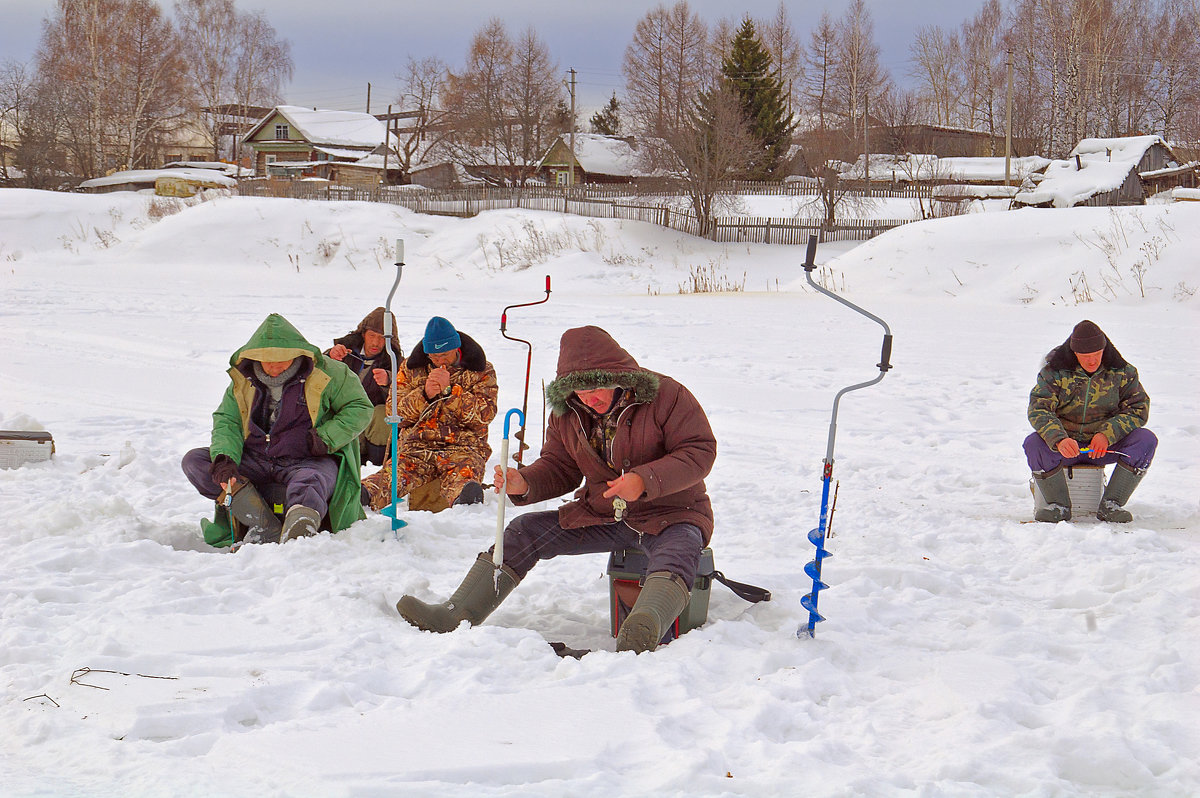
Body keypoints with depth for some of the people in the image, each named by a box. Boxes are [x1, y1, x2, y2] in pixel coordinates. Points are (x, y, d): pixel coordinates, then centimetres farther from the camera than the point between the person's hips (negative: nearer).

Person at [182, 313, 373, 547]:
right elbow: (226, 422, 6)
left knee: (307, 485, -41)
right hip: (255, 463, 5)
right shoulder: (243, 379, 7)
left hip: (309, 462, -5)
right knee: (194, 461, -15)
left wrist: (326, 438, -12)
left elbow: (360, 407, 4)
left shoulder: (325, 374, -3)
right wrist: (224, 458, -16)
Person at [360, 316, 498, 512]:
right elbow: (395, 412, 10)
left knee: (463, 475, -40)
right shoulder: (411, 368, 16)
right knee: (395, 471, -34)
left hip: (463, 446, -2)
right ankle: (365, 495, -65)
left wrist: (450, 390, -12)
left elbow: (485, 413, -2)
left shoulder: (482, 371, 10)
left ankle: (467, 501, -76)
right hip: (416, 445, 2)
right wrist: (424, 395, -8)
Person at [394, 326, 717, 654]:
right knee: (524, 531, -5)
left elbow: (701, 450, -16)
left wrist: (645, 480, -30)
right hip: (600, 516, 6)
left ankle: (638, 639, -70)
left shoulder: (666, 396, -13)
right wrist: (523, 484, -11)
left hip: (669, 514, -6)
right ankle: (455, 616, -8)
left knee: (675, 555, -39)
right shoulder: (567, 414, 5)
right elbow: (558, 467, 13)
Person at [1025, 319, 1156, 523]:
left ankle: (1111, 504, -20)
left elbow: (1138, 407, -6)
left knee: (1146, 440, -24)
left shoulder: (1121, 371, -6)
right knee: (1034, 444, -32)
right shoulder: (1055, 371, -12)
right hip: (1065, 444, -2)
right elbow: (1039, 410, -21)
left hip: (1107, 443, 2)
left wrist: (1107, 434, -24)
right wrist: (1059, 440, -42)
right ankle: (1059, 505, -15)